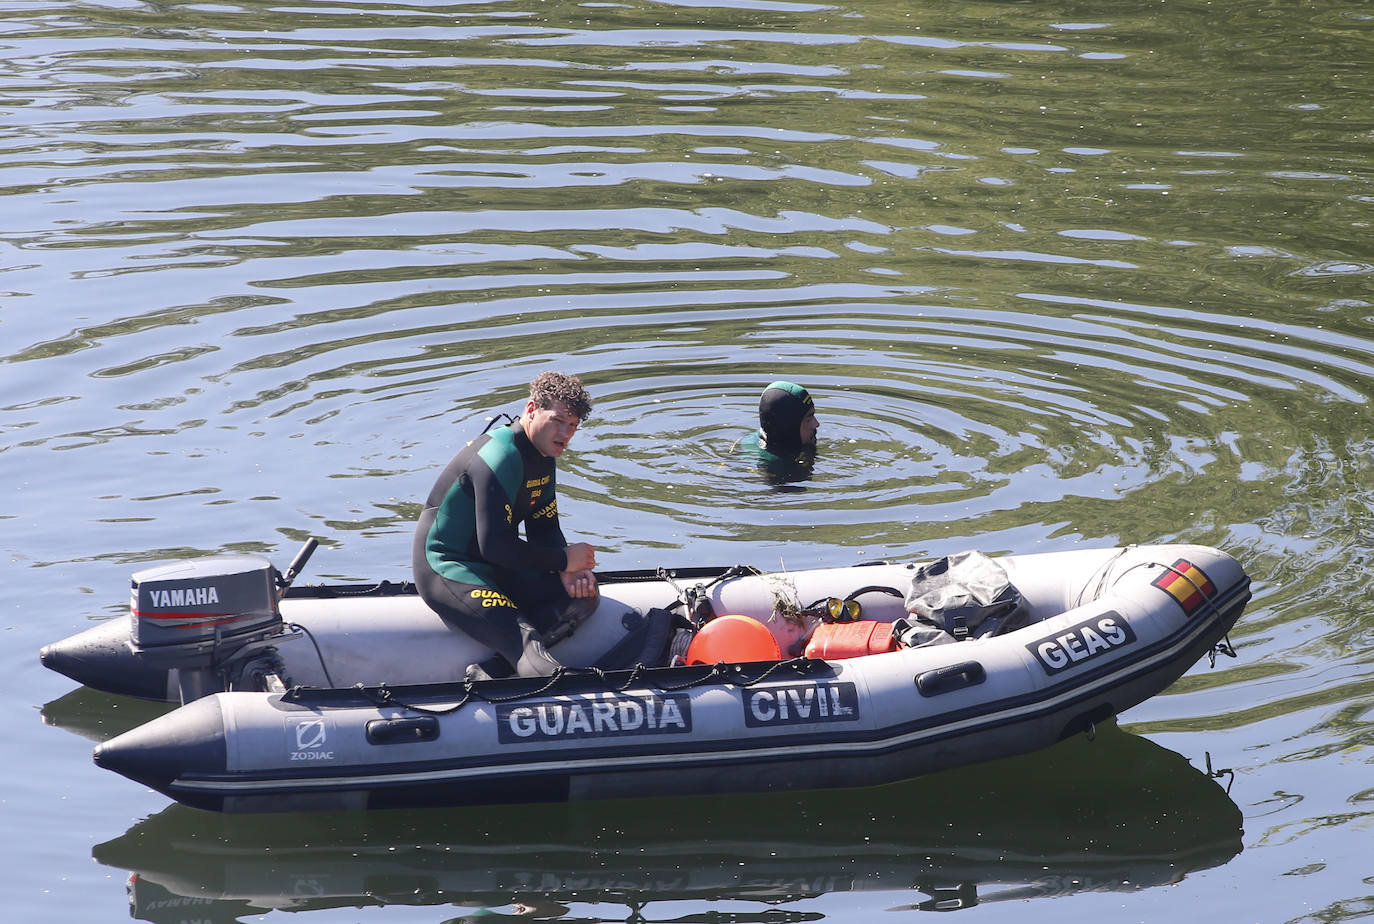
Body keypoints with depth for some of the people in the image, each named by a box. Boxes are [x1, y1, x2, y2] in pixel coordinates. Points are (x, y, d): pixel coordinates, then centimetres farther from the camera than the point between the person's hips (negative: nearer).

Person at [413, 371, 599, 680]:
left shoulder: (544, 456, 8)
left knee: (584, 594, -6)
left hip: (496, 570, 10)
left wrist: (569, 572, -10)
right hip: (446, 570, -10)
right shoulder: (501, 457, -23)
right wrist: (564, 559, -18)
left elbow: (545, 528, 11)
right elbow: (494, 545, -28)